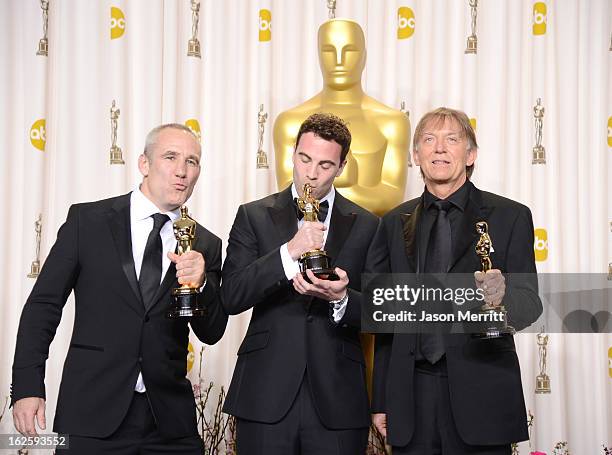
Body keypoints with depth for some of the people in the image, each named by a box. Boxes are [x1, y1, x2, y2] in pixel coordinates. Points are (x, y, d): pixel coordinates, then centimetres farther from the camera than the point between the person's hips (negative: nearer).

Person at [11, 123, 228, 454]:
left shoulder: (206, 246, 7)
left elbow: (212, 334, 5)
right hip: (91, 414, -2)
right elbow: (43, 305, 1)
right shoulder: (87, 220, 0)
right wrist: (27, 387, -7)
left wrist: (200, 284, -14)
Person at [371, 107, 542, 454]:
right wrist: (381, 400, 10)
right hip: (411, 395, 3)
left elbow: (530, 302, -4)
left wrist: (503, 296, -27)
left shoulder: (510, 216, 2)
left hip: (480, 395, -2)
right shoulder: (395, 223, 12)